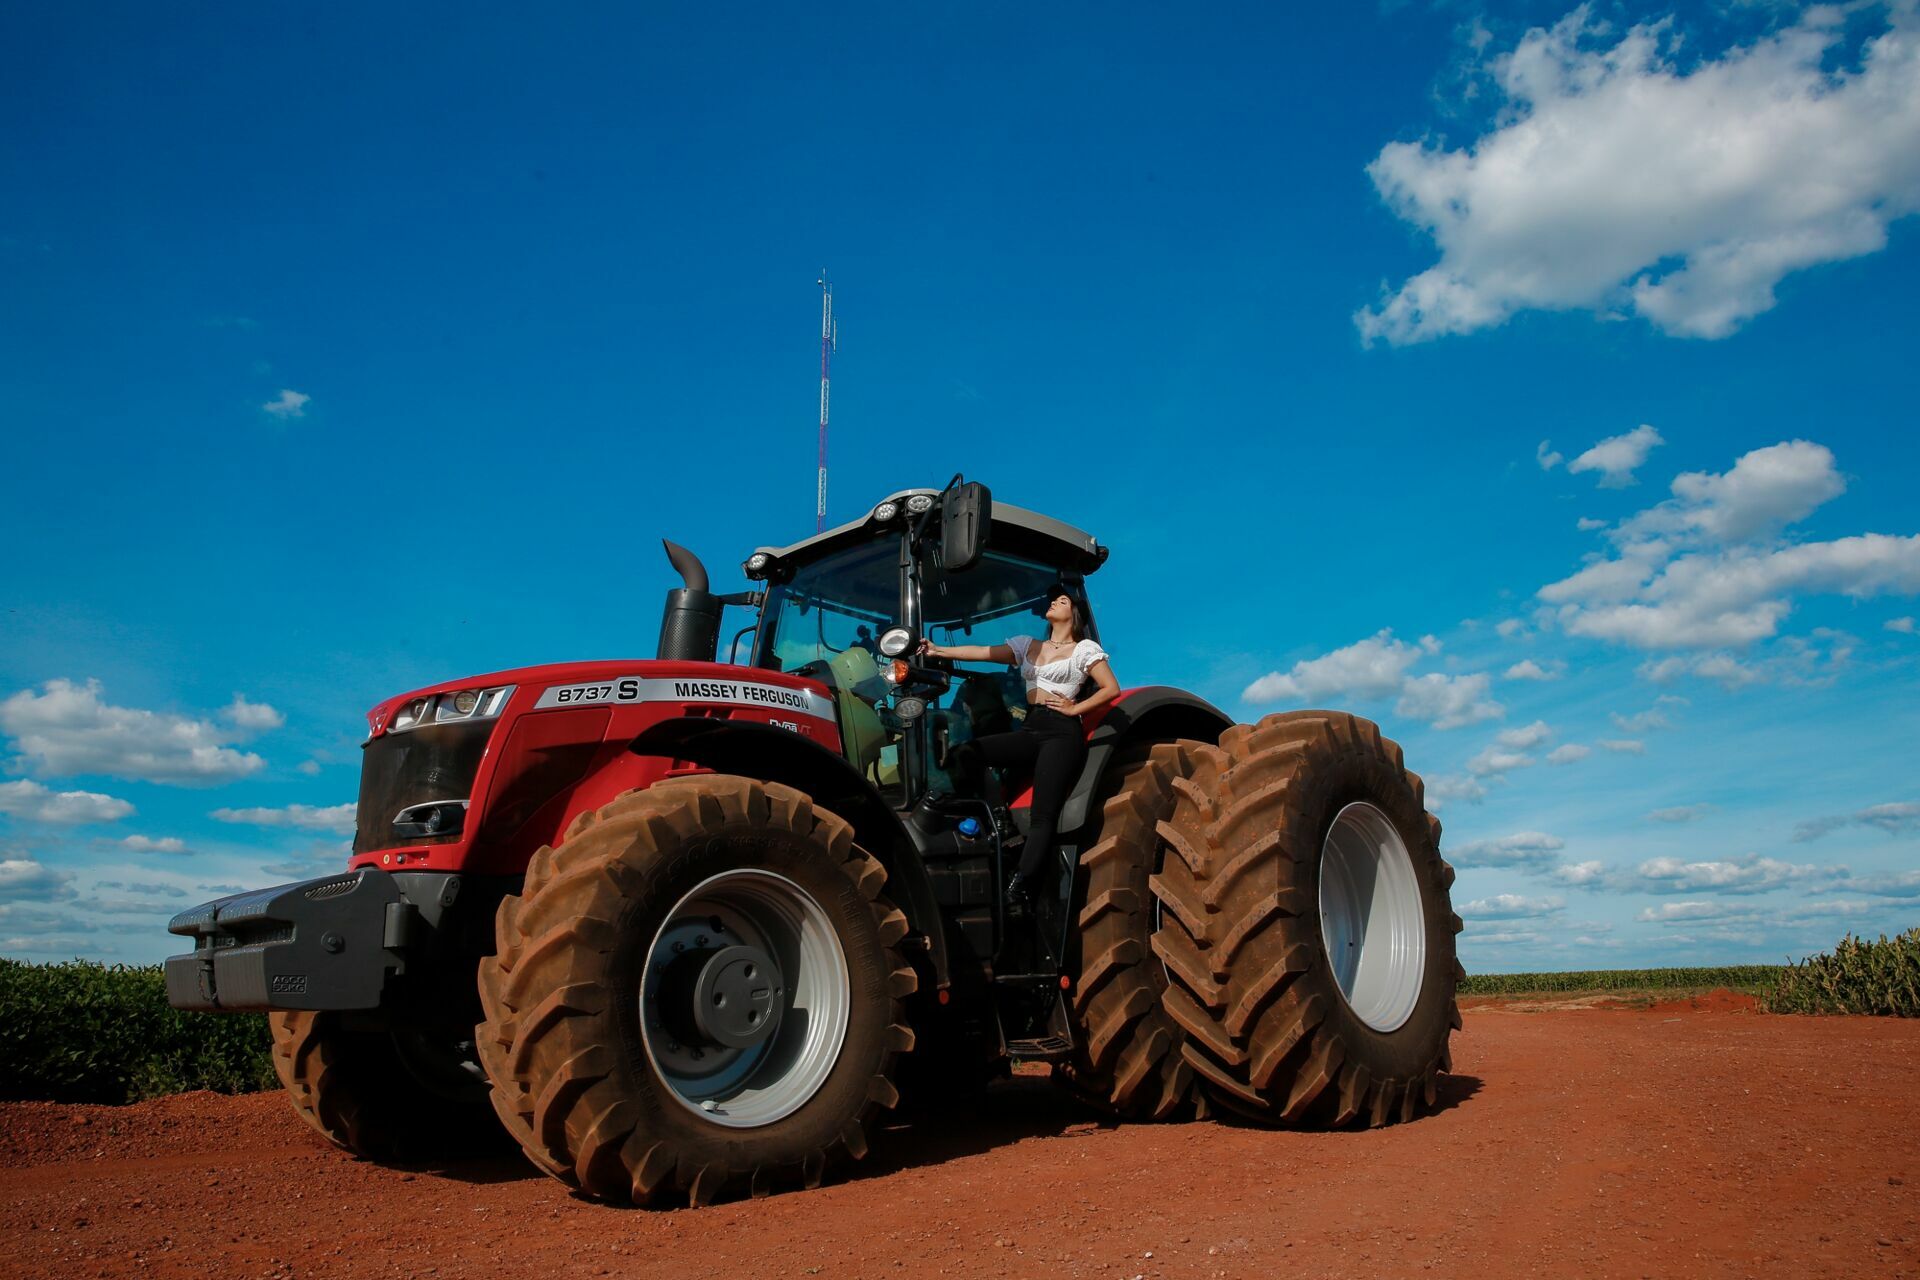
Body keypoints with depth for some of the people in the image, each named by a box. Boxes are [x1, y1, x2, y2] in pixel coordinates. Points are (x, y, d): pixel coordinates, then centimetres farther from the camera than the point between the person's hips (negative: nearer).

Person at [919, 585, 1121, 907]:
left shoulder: (1085, 648, 8)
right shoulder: (1027, 645, 21)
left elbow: (1111, 689, 2)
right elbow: (984, 653, 11)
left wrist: (1075, 708, -4)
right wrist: (938, 651, 1)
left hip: (1062, 733, -6)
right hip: (1030, 731, 6)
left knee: (1043, 816, -16)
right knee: (965, 754, -16)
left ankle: (1017, 892, -24)